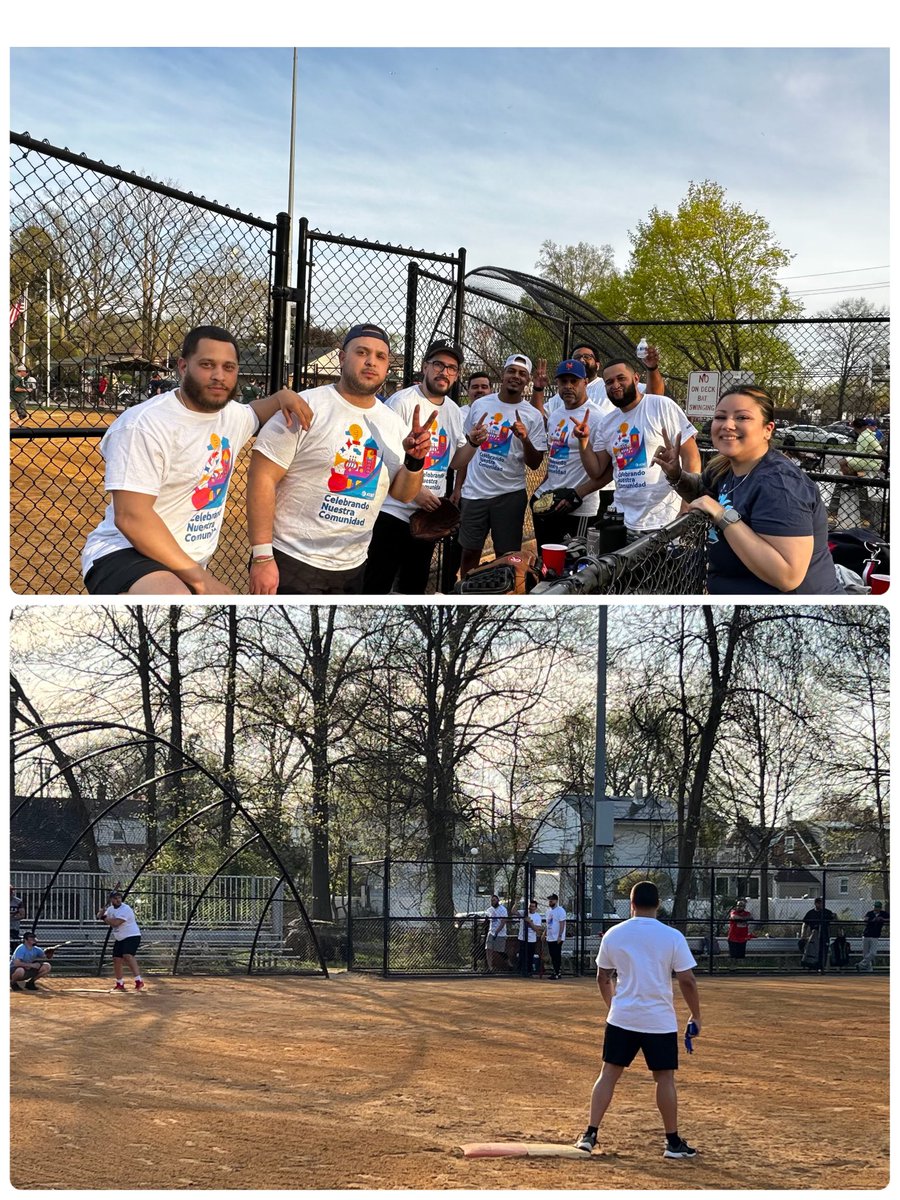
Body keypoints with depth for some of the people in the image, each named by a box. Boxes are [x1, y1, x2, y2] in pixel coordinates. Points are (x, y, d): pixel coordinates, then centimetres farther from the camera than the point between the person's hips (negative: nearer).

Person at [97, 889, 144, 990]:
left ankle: (139, 981, -34)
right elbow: (100, 917, 17)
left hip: (132, 936, -9)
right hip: (119, 939, 9)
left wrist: (104, 918, -14)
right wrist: (101, 913, -7)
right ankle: (120, 984, 25)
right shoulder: (111, 909, 8)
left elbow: (115, 922, -28)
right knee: (117, 960, 8)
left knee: (128, 955, -28)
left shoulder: (125, 909, -19)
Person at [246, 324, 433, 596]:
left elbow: (403, 494, 13)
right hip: (291, 562, -6)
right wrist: (262, 558, -19)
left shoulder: (393, 423, 7)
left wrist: (415, 459, -9)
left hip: (352, 569, 6)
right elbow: (262, 478, -14)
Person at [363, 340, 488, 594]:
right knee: (376, 589, -5)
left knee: (415, 588, 17)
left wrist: (473, 442, -1)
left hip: (429, 514, 7)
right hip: (392, 514, -7)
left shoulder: (454, 411, 10)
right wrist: (415, 491, -20)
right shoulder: (402, 402, -12)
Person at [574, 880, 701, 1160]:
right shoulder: (672, 937, -7)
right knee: (665, 1077, 7)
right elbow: (687, 981, -8)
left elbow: (603, 977, 11)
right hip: (660, 1020, -2)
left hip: (621, 1018, 2)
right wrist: (695, 1016, 3)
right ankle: (673, 1142, 12)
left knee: (609, 1073, 9)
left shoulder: (613, 934, 1)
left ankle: (590, 1134, 6)